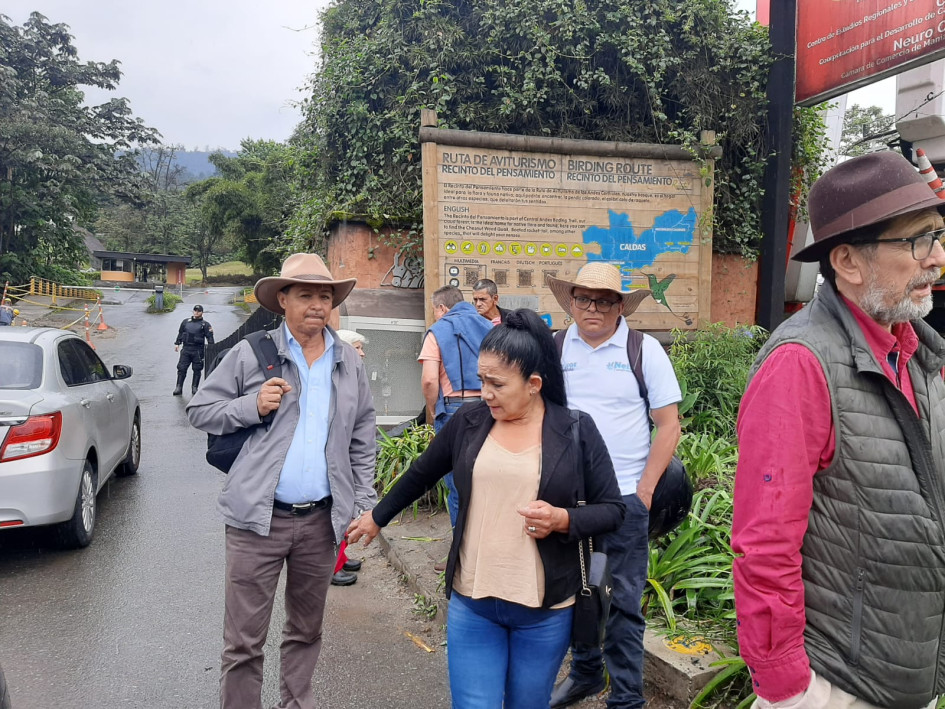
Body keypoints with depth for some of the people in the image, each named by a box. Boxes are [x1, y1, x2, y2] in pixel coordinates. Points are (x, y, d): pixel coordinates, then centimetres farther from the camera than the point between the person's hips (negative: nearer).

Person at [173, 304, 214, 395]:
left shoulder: (205, 324, 4)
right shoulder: (186, 322, 15)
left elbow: (209, 337, -1)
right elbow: (180, 333, 22)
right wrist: (177, 343, 13)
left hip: (198, 351, -2)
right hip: (186, 349, 2)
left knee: (197, 370, 2)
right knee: (181, 368, -2)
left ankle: (194, 388, 12)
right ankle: (179, 387, 3)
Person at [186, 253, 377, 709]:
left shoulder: (349, 362, 7)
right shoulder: (250, 353, -3)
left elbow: (362, 436, 13)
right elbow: (199, 410, 2)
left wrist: (365, 500, 8)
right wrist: (251, 407, -15)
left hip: (322, 519, 3)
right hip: (258, 517, -3)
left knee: (306, 629, 19)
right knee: (243, 640, 4)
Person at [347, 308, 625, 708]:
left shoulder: (576, 431, -7)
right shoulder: (468, 422, -1)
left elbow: (612, 509, -2)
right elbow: (420, 476, 14)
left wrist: (562, 519, -20)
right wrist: (377, 518, 24)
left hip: (545, 612, -1)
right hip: (470, 605, 1)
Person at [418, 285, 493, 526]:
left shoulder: (438, 331, 0)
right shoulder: (488, 327, 14)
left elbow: (429, 380, -12)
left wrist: (433, 412, 1)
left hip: (454, 409, -4)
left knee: (457, 484, 5)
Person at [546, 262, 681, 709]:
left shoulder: (644, 350, -4)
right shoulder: (556, 350, 3)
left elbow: (669, 424, -4)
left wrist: (645, 489, -9)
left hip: (626, 496, -3)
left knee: (624, 602, 5)